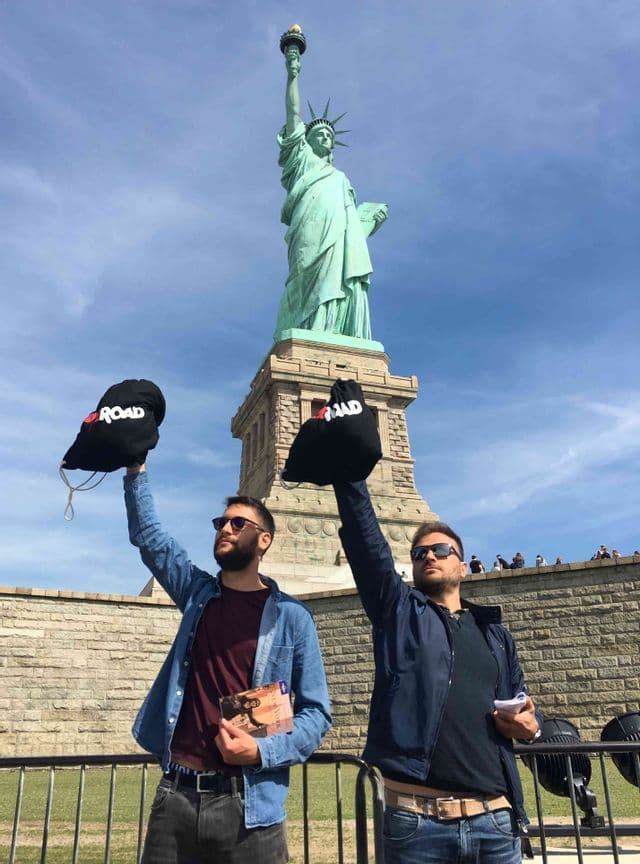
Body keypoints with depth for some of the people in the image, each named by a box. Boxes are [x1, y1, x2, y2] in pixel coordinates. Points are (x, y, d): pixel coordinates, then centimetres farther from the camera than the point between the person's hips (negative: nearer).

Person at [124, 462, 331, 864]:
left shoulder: (291, 616, -4)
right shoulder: (197, 593, 8)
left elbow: (316, 711, -2)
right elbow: (146, 532, 9)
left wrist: (262, 751, -16)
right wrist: (136, 465, 2)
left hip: (248, 805, -3)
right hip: (176, 794, 4)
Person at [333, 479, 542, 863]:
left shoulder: (495, 633, 16)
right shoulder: (398, 611, 7)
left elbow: (523, 706, 22)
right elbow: (363, 532, -5)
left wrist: (531, 725, -1)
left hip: (495, 819, 3)